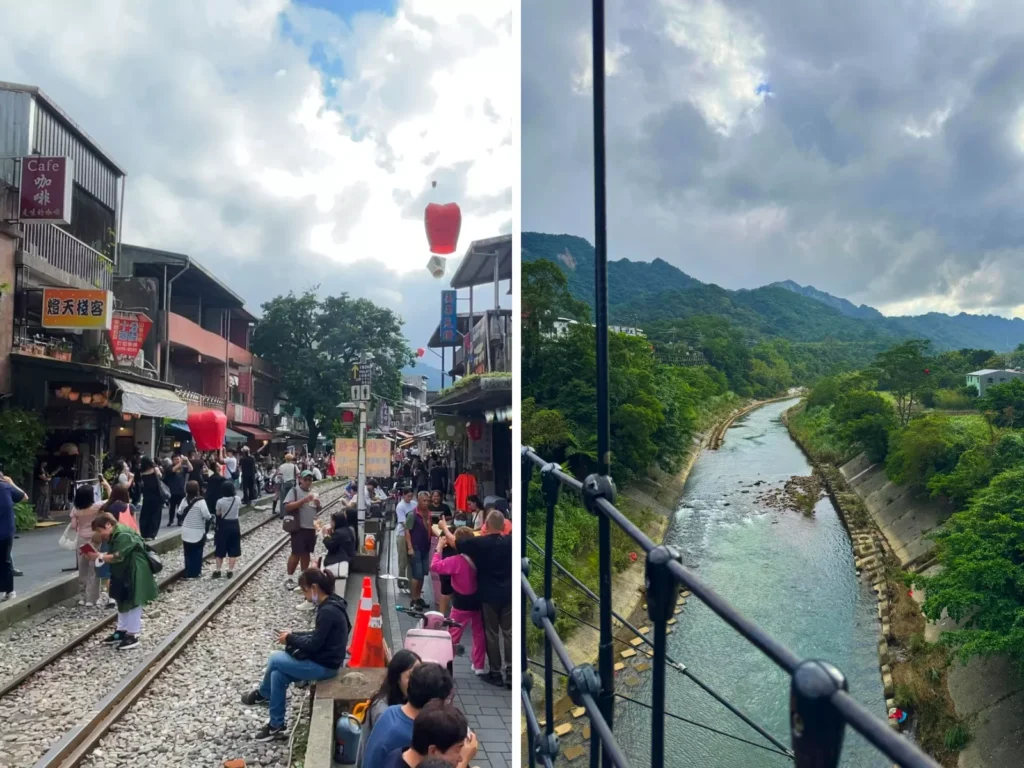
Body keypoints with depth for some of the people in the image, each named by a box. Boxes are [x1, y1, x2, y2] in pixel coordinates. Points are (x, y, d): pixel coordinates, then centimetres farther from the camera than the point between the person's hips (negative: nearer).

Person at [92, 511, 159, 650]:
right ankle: (122, 630, 32)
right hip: (124, 573, 11)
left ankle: (133, 636, 8)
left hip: (135, 574, -11)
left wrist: (99, 557, -19)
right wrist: (99, 556, -2)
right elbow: (114, 556, 11)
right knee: (122, 602, 19)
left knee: (133, 604, -1)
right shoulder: (115, 535, 9)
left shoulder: (123, 535, -24)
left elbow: (117, 557, -27)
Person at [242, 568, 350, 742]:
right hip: (323, 659, 9)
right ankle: (276, 726, 16)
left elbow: (314, 644, -21)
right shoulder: (331, 604, 6)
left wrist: (290, 639, -8)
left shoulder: (328, 611, -25)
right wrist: (293, 635, 7)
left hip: (324, 666, -9)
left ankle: (262, 694, 23)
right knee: (278, 674, 6)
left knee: (275, 659, -1)